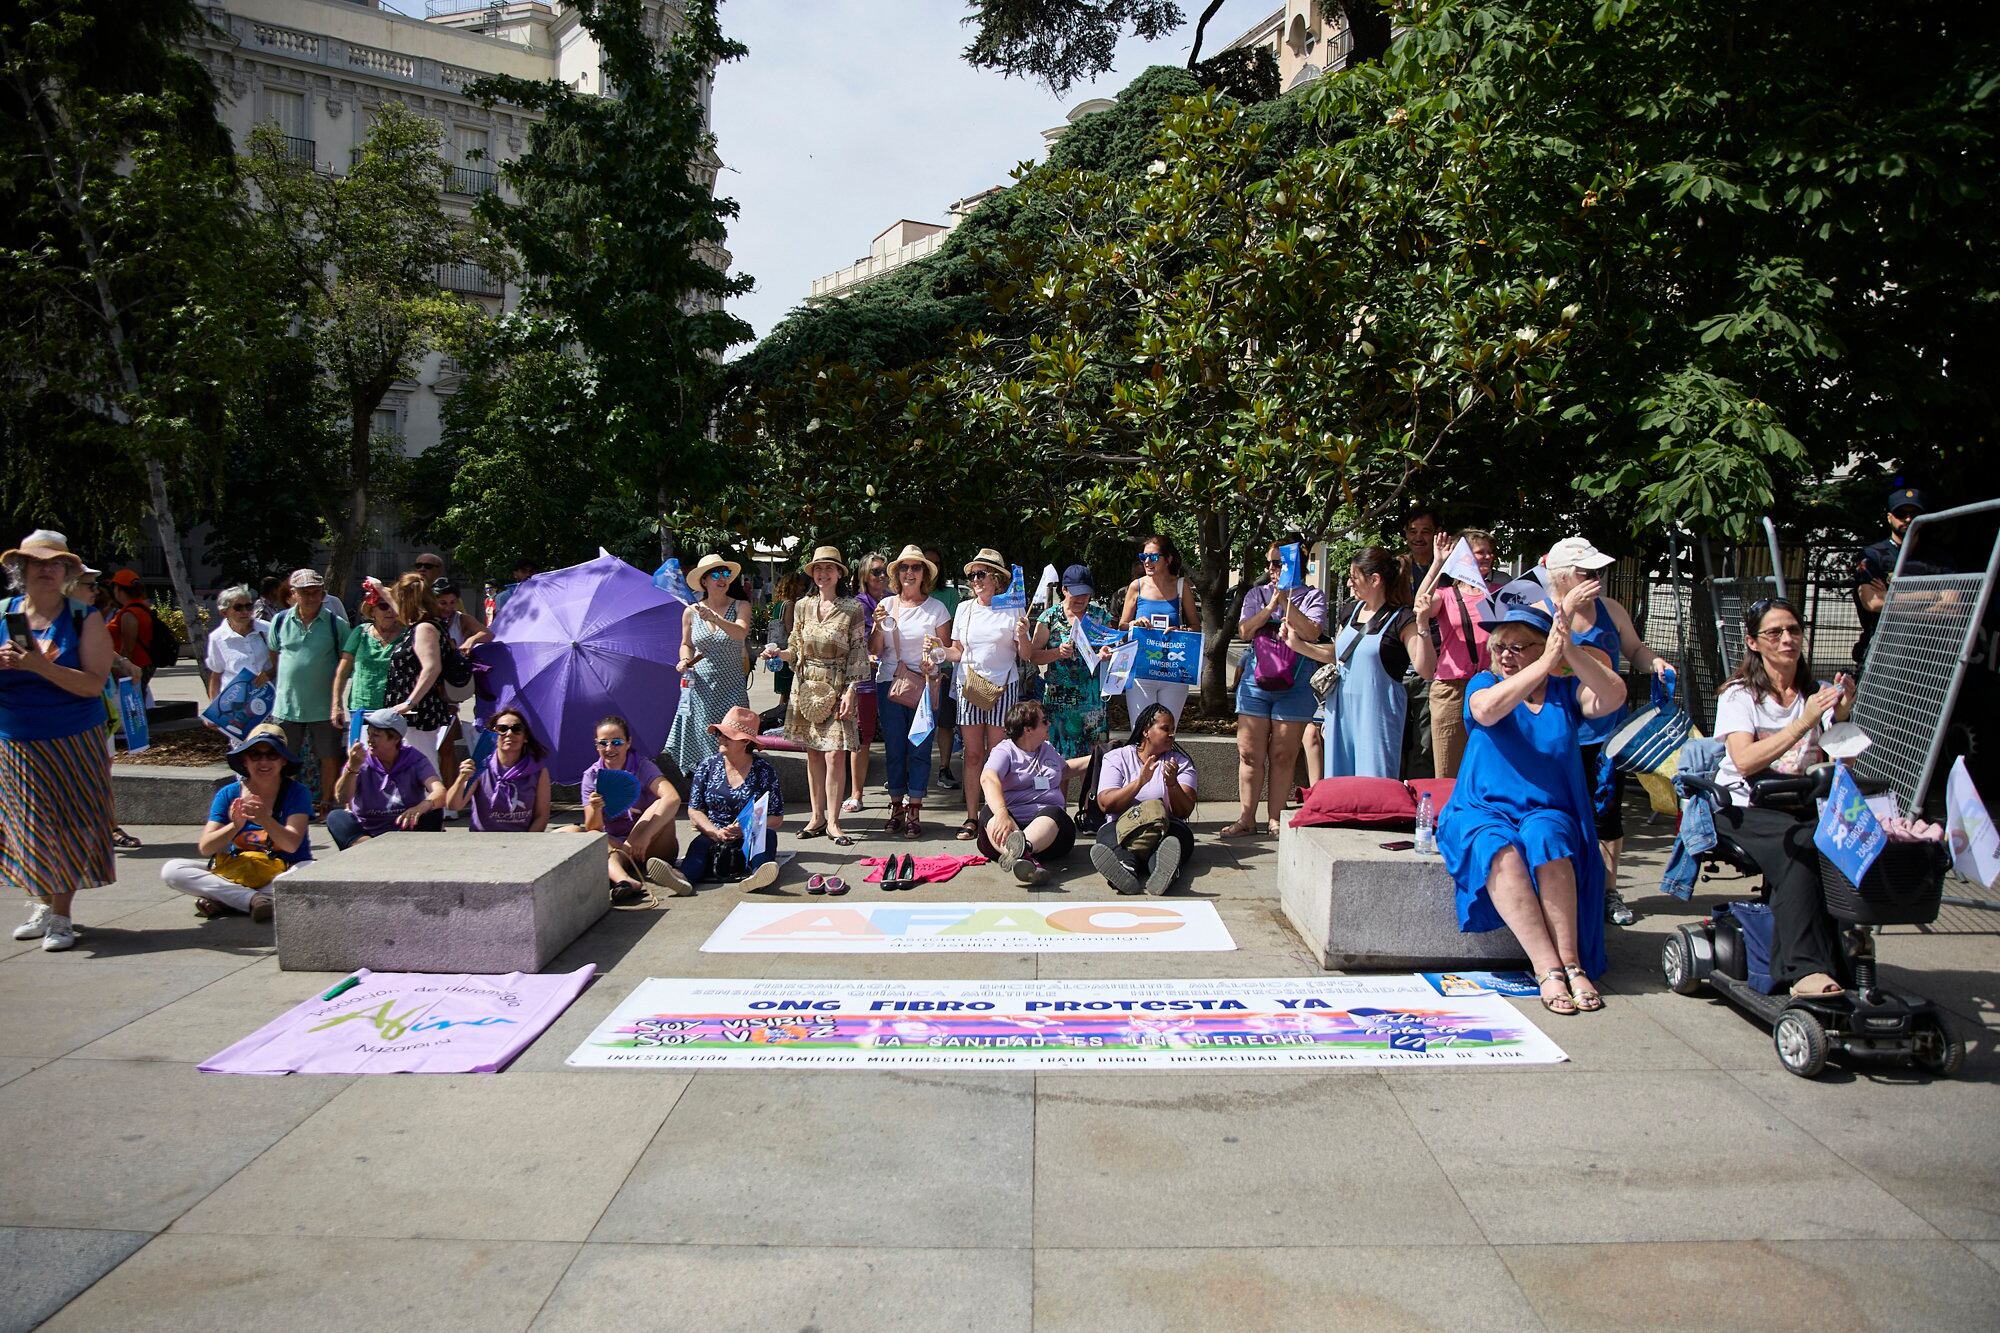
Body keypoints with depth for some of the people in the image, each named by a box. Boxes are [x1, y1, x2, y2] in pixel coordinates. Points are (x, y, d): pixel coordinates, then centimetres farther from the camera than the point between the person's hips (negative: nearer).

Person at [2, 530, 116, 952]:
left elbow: (93, 684, -13)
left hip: (73, 743, -3)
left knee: (66, 826, -1)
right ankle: (40, 905, 25)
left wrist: (39, 665, -24)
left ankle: (61, 916, 7)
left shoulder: (85, 617, -5)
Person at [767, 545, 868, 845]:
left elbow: (858, 654, -5)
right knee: (813, 753, 8)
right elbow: (797, 650, 15)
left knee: (835, 754, -8)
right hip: (807, 686, 4)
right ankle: (817, 817, 16)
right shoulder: (803, 606, 9)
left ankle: (833, 821, 0)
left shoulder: (853, 609, -3)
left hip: (837, 688, -4)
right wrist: (779, 653, -5)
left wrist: (850, 691, -12)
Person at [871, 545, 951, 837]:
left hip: (924, 685, -2)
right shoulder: (886, 605, 7)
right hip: (890, 683, 2)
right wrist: (878, 626, -9)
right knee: (894, 749, 4)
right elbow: (874, 651, 9)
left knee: (919, 749, -2)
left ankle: (914, 812, 5)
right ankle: (896, 807, 15)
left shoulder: (936, 608, 3)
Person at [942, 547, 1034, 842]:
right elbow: (958, 652, 14)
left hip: (1003, 687, -3)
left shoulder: (1013, 609, 1)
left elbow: (1025, 654, 2)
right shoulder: (964, 609, 10)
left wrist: (1022, 636, -17)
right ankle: (971, 817, 8)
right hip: (969, 686, 3)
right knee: (973, 755, 2)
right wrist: (940, 649, -5)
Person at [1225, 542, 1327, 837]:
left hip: (1294, 687, -2)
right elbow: (1244, 632, 0)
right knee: (1249, 754, 0)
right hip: (1255, 682, 2)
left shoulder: (1312, 596, 5)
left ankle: (1274, 818, 8)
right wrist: (1270, 607, -11)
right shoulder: (1256, 595, 13)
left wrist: (1286, 601, -15)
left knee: (1283, 756, 0)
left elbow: (1311, 632, -11)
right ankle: (1246, 818, 6)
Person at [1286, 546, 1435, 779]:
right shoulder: (1352, 611, 11)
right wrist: (1297, 644, 12)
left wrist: (1423, 626, -29)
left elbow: (1425, 671, -19)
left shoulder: (1401, 620, -10)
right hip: (1341, 710, 7)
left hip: (1376, 714, -7)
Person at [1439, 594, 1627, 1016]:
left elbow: (1613, 698, -12)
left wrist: (1567, 646, -22)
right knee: (1500, 850, -34)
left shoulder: (1566, 692, 10)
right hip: (1481, 811, -1)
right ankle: (1548, 968, -34)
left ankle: (1571, 961, -30)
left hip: (1547, 812, 1)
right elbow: (1489, 710, -17)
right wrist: (1546, 663, -21)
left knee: (1546, 839, -34)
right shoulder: (1483, 684, 9)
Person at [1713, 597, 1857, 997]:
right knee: (1798, 845, -34)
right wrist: (1803, 723, -21)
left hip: (1801, 809, 3)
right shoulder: (1739, 695, 4)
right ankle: (1807, 968, -39)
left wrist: (1841, 717, -13)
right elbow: (1745, 761, -15)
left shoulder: (1815, 694, 15)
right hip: (1745, 809, -3)